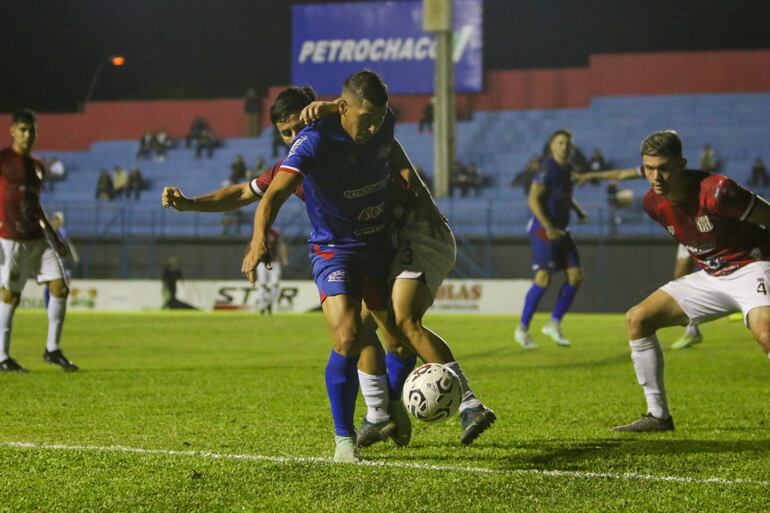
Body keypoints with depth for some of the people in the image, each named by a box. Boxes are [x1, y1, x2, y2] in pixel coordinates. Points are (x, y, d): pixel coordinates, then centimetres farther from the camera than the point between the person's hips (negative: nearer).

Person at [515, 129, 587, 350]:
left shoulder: (567, 168, 12)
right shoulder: (548, 168, -14)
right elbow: (533, 200, -19)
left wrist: (579, 211, 12)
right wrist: (548, 227, -25)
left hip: (560, 230, 9)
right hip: (543, 229, -9)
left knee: (575, 275, 2)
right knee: (543, 278, -14)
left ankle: (554, 325, 11)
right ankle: (522, 329, -4)